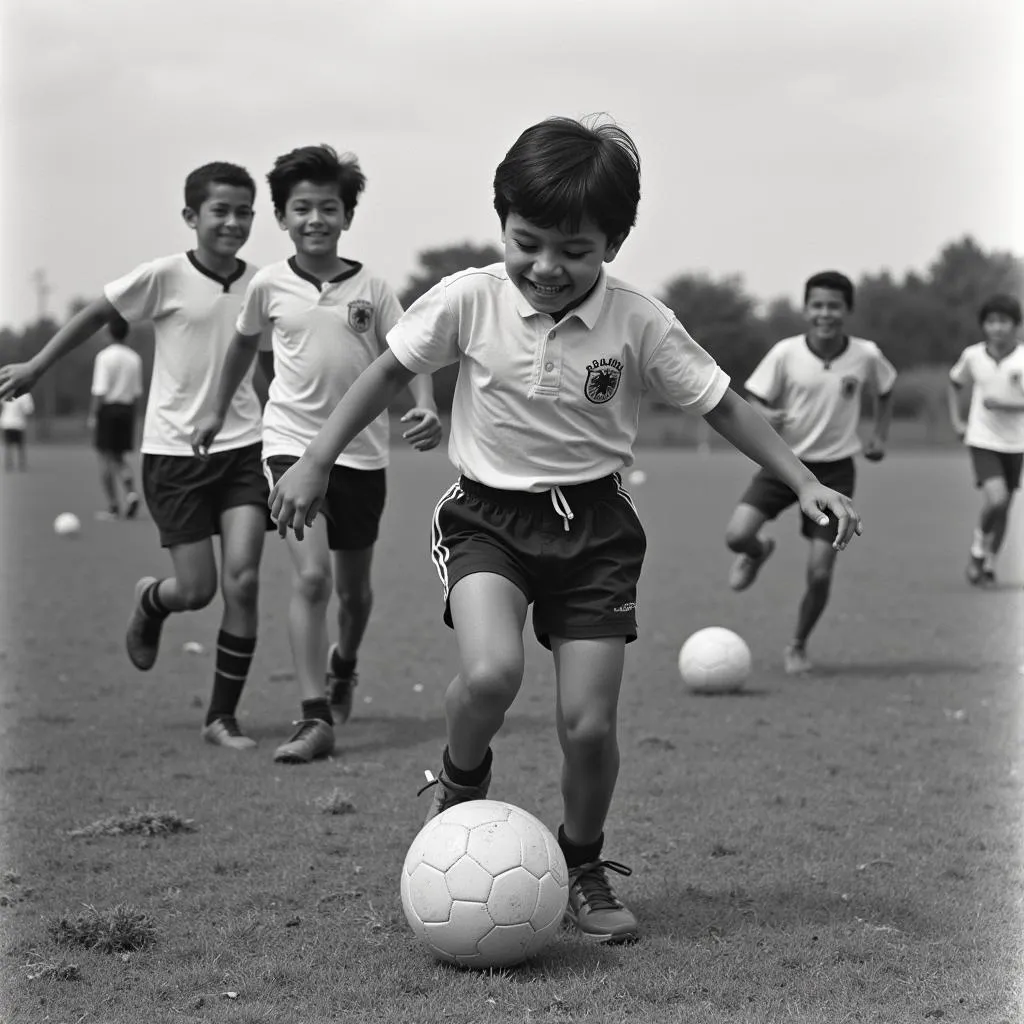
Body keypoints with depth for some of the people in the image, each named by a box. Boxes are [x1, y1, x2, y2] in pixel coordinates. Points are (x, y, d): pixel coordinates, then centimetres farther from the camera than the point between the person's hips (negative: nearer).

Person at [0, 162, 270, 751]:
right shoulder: (166, 277, -9)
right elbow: (98, 314, 3)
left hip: (242, 447, 2)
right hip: (175, 450, -2)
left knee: (242, 579, -11)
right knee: (197, 589, -3)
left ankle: (223, 716, 5)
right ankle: (150, 601, 37)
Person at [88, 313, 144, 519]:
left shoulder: (104, 357, -10)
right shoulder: (135, 358, 6)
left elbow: (100, 391, -15)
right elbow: (137, 391, 8)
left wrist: (92, 414, -10)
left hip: (107, 409, -5)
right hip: (127, 409, 5)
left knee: (106, 458, 3)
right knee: (118, 459, 15)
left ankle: (113, 506, 2)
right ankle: (131, 493, -9)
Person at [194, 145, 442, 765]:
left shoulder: (371, 288, -2)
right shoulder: (270, 285, -1)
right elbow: (244, 345, 17)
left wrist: (426, 409, -22)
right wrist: (219, 412, 25)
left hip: (363, 453, 2)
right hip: (293, 445, -2)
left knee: (354, 586, 16)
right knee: (312, 576, -20)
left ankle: (343, 667, 48)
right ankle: (316, 720, -18)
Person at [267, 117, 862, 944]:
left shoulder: (640, 323, -10)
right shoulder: (469, 301, -10)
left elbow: (722, 405, -2)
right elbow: (390, 372, 3)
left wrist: (806, 483, -8)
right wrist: (316, 462, 1)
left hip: (594, 526, 1)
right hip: (488, 515, 0)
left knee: (589, 724, -4)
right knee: (490, 673, -28)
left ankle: (583, 869, 25)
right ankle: (460, 784, 7)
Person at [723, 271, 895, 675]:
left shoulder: (866, 356, -7)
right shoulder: (785, 353, -11)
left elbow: (885, 391, 15)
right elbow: (754, 399, -5)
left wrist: (879, 435, 5)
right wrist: (764, 416, -28)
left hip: (835, 470, 0)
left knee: (820, 573, -7)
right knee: (736, 535, -21)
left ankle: (797, 646, 20)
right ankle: (758, 552, 20)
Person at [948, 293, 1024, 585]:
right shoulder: (973, 355, -5)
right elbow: (956, 383, 15)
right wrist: (957, 420, 10)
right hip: (982, 440, -1)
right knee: (996, 498, -21)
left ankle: (989, 563, 30)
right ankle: (978, 547, 5)